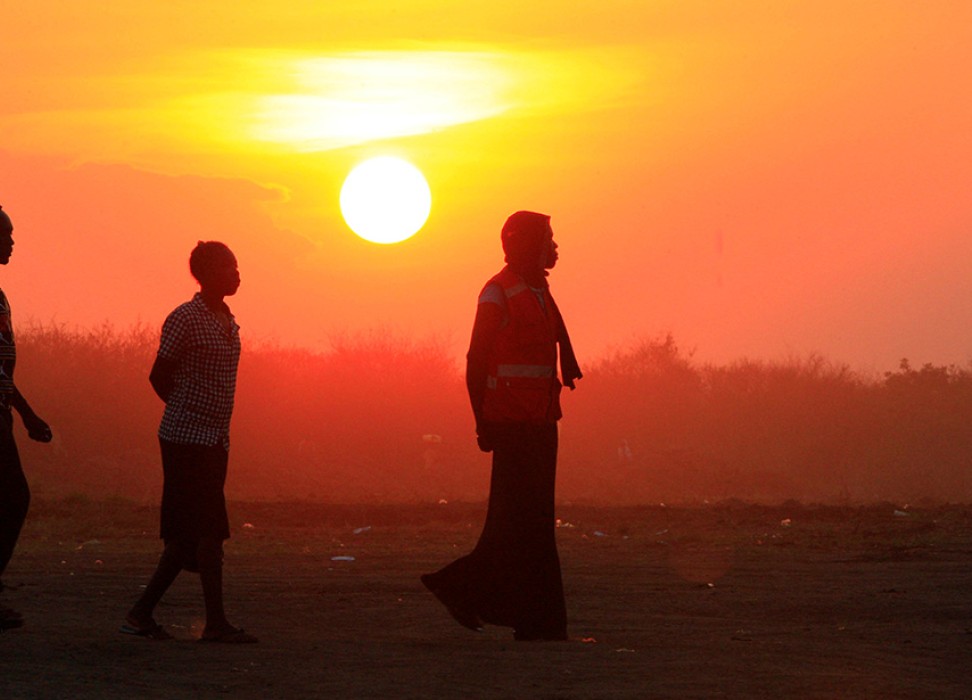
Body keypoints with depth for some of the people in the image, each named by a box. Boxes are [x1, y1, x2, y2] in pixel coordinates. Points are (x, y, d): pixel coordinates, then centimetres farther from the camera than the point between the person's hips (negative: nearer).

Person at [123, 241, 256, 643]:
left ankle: (142, 614, 11)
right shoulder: (185, 319, -10)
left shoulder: (227, 323, 16)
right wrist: (188, 413, 4)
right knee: (209, 532, -11)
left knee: (189, 535, 6)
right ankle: (215, 622, -10)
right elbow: (159, 377, -7)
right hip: (188, 439, -8)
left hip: (215, 441, 8)